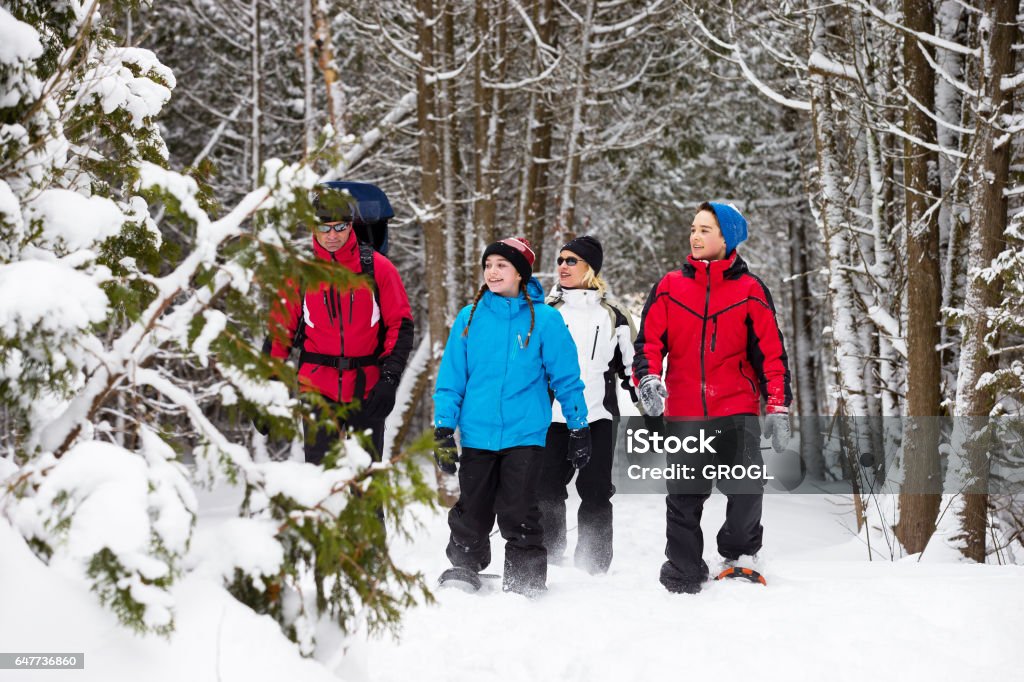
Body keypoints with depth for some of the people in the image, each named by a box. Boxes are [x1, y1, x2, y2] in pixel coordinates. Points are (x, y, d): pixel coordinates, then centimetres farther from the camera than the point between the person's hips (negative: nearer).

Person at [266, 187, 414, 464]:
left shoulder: (377, 267, -1)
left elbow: (400, 325, 0)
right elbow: (280, 330, 6)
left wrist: (389, 378, -10)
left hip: (367, 388, 0)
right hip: (318, 386, 0)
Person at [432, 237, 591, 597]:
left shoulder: (544, 319, -1)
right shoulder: (470, 318, 5)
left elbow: (566, 378, 4)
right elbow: (451, 378, 8)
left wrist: (579, 428, 4)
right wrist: (443, 429, 3)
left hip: (525, 434, -2)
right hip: (477, 435, 3)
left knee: (518, 514, -2)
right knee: (470, 512, 10)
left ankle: (526, 578, 11)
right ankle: (463, 568, 25)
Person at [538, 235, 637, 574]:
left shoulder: (612, 315, 11)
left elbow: (630, 364, 16)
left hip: (599, 417, 0)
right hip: (553, 417, 1)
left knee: (595, 492, 0)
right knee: (548, 489, -1)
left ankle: (594, 565, 6)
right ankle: (548, 559, 9)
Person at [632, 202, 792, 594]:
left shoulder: (750, 291, 4)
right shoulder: (670, 287, 7)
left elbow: (770, 353, 4)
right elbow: (649, 340, 5)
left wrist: (778, 408, -3)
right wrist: (648, 378, -15)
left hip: (736, 413, -1)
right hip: (684, 414, 2)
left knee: (747, 489, -10)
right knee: (683, 499, 5)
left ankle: (739, 555, 16)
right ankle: (683, 576, 17)